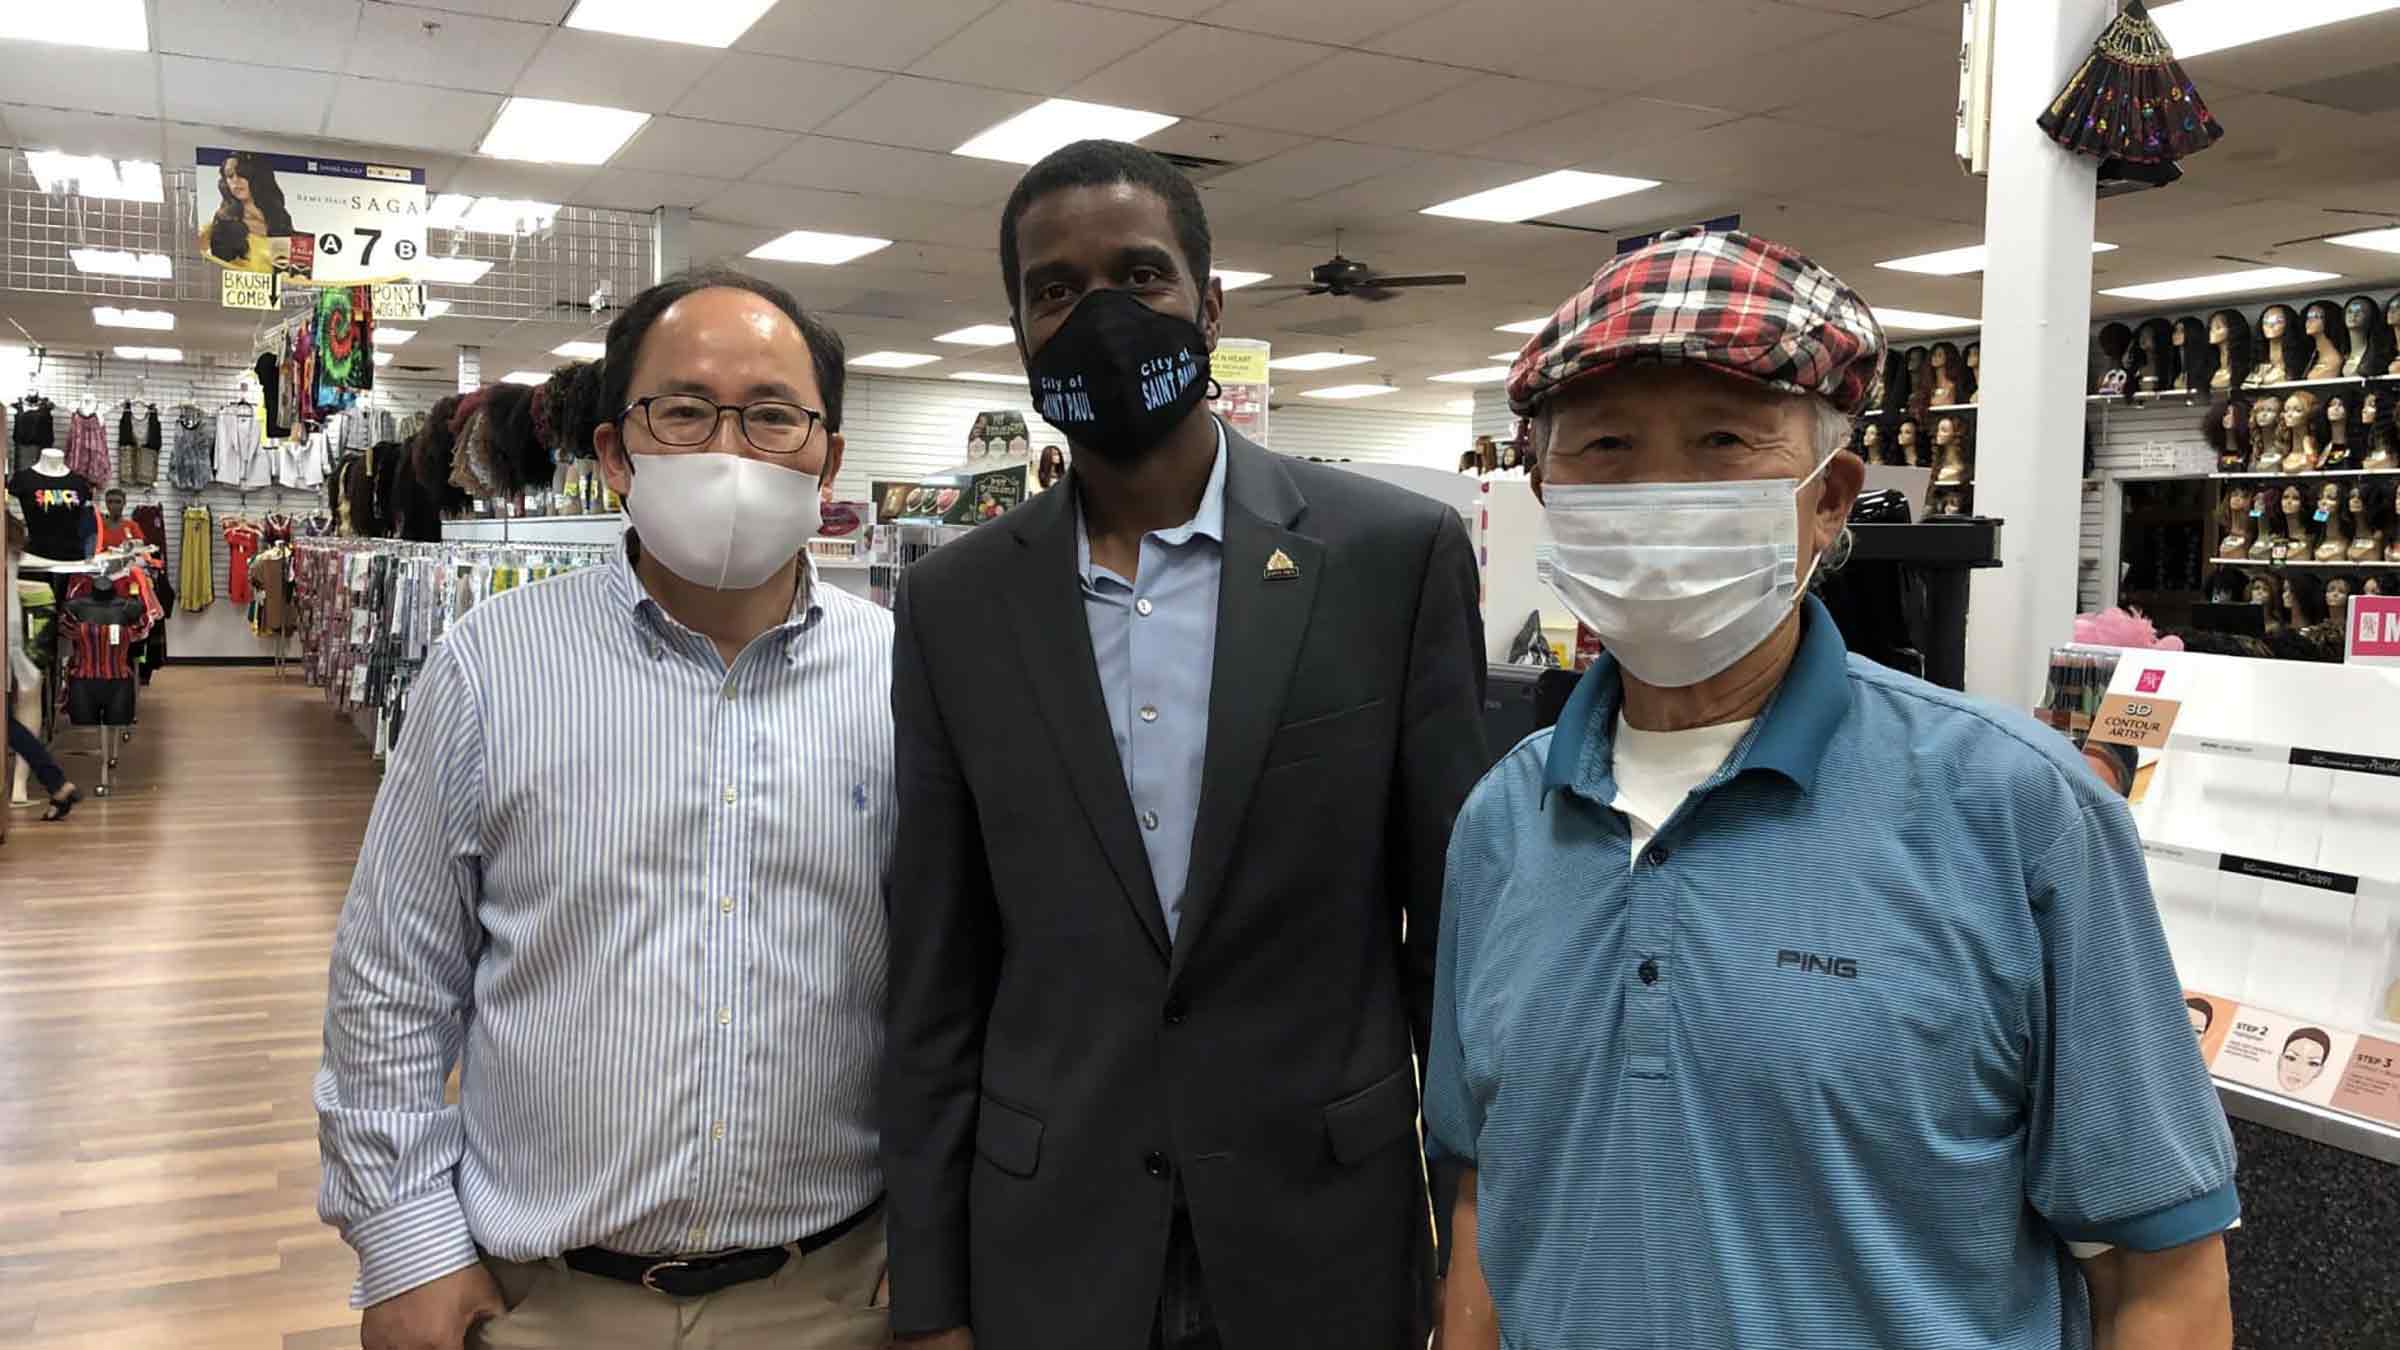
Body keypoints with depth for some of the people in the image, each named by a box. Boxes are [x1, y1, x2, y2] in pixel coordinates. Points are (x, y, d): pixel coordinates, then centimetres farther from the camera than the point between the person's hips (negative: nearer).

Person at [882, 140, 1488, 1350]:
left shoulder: (1396, 553, -7)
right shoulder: (955, 603, -1)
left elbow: (1456, 927, -3)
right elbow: (934, 973, 2)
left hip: (1327, 1233, -1)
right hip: (1047, 1253, 2)